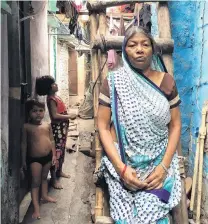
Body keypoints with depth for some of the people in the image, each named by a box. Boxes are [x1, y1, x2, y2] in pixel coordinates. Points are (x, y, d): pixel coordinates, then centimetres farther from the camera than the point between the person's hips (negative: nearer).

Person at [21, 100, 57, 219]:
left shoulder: (47, 125, 0)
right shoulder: (26, 127, -11)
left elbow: (52, 140, 6)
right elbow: (24, 144, -5)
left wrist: (54, 155, 4)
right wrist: (24, 160, -3)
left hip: (47, 156, 4)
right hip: (34, 158, -4)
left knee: (44, 177, 23)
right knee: (36, 182, -1)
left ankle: (45, 195, 44)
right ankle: (36, 208, 5)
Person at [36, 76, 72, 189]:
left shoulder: (56, 96, 11)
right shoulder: (51, 99, -17)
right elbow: (55, 115, -24)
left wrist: (68, 114, 9)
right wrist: (69, 116, -18)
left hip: (63, 127, 10)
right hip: (57, 127, -10)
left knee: (62, 150, 19)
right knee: (56, 151, -7)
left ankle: (59, 171, 34)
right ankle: (54, 179, -1)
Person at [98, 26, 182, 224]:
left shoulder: (166, 81, 4)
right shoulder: (113, 81, -1)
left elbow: (175, 125, 5)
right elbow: (103, 127, -3)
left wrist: (164, 166, -6)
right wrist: (121, 167, -12)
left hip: (158, 165, 1)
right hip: (123, 164, -1)